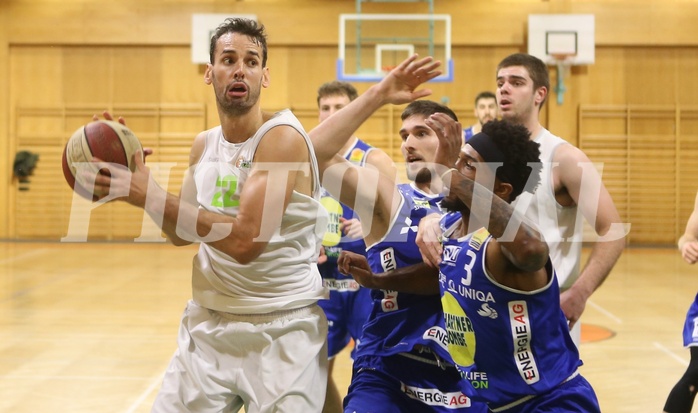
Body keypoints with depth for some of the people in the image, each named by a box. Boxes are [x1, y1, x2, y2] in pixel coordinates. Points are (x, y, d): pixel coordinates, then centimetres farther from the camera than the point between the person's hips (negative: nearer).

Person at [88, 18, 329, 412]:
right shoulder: (204, 145, 6)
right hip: (209, 323, 6)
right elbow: (182, 234, 17)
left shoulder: (282, 137, -16)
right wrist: (139, 181, 1)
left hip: (282, 331, -6)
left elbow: (245, 241, -25)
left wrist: (152, 195, -24)